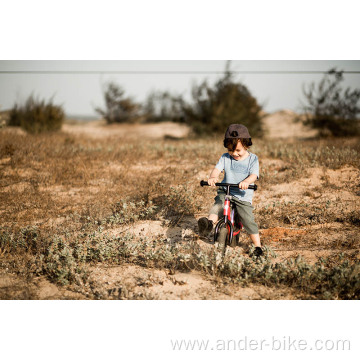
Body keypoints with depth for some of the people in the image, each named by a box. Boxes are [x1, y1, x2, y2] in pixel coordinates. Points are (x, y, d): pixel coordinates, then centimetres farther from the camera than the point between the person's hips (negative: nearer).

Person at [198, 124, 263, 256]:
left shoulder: (252, 159, 0)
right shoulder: (226, 157, 6)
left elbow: (254, 175, -13)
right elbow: (217, 168, -7)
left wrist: (246, 182, -37)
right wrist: (213, 177, -32)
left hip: (243, 196, -2)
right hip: (225, 192, 2)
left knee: (248, 219, -13)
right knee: (217, 206, -29)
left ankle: (258, 246, -1)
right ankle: (209, 223, -53)